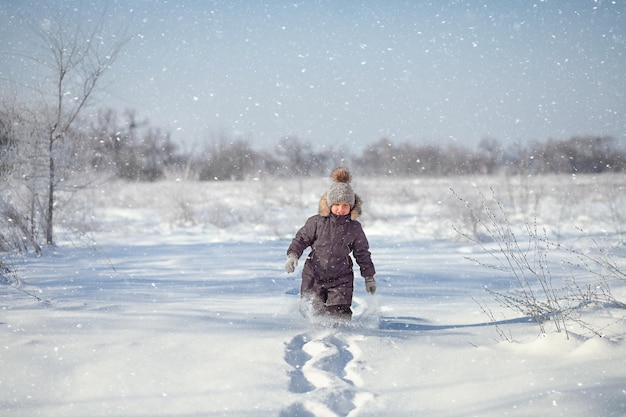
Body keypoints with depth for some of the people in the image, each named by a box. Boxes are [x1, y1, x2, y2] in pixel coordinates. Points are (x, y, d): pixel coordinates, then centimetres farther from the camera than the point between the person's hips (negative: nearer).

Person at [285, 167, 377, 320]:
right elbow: (301, 239, 3)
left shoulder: (354, 228, -2)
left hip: (341, 280, 0)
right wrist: (293, 255, -16)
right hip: (313, 277, 1)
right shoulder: (316, 222, -6)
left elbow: (362, 253, 9)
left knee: (340, 315, -16)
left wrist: (369, 277, 14)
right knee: (313, 314, 10)